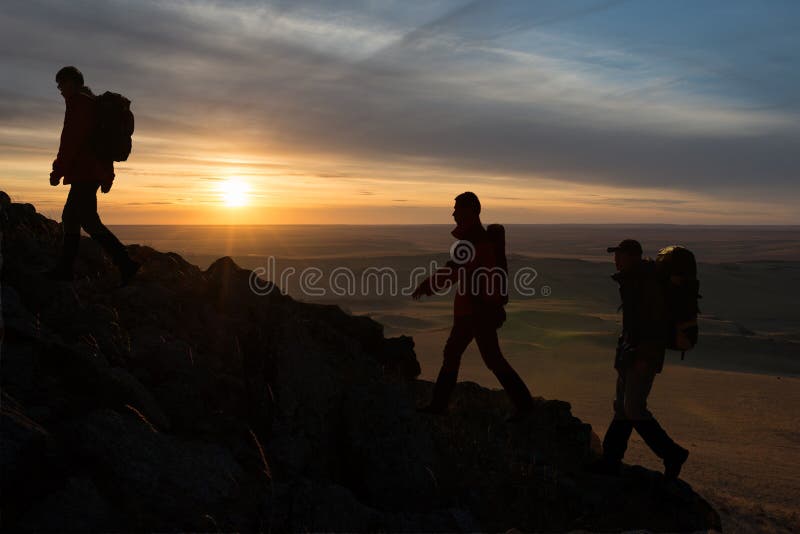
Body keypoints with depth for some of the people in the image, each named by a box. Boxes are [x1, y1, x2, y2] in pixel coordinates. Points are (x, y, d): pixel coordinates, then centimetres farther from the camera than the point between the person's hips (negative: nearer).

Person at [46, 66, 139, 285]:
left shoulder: (78, 102, -8)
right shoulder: (94, 103, 23)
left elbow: (71, 139, -17)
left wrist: (58, 170, -16)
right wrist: (107, 176, 21)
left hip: (84, 173, -10)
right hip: (96, 172, 10)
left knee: (89, 222, -13)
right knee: (70, 218, 13)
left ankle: (125, 263, -18)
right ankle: (64, 268, 16)